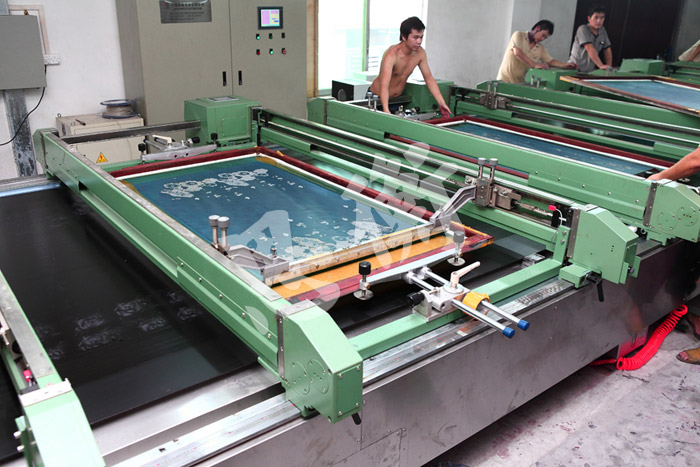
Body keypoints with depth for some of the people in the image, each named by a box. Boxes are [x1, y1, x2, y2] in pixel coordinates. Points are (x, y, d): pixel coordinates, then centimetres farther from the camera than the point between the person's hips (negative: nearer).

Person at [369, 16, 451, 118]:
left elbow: (429, 78, 1)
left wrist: (442, 103, -9)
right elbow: (384, 85, -42)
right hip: (377, 97, -5)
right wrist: (386, 111, -58)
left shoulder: (420, 53, -8)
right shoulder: (392, 55, -29)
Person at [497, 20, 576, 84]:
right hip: (505, 81, -5)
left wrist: (565, 65, -4)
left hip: (520, 83, 5)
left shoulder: (540, 48, 14)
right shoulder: (518, 35, -2)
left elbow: (550, 61, 14)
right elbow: (517, 53, -18)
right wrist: (535, 65, -23)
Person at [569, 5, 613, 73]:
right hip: (576, 69, -6)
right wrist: (601, 65, -31)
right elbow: (590, 49, -21)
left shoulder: (602, 30, 11)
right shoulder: (583, 29, -10)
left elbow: (607, 50, 15)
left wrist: (609, 67, 2)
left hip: (590, 71, 6)